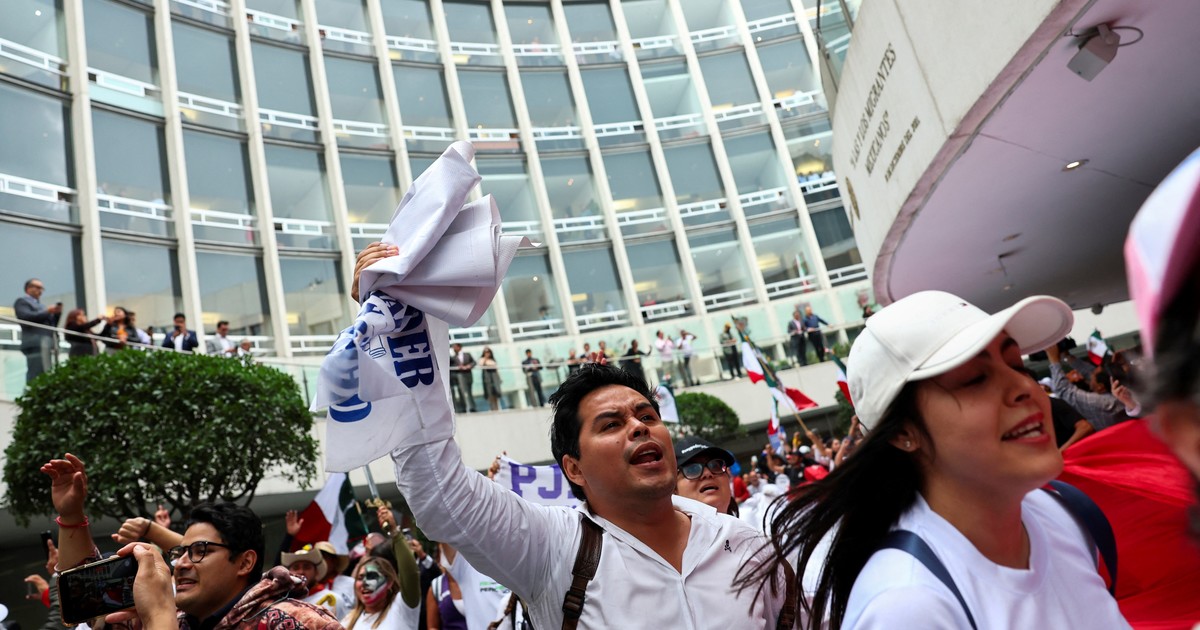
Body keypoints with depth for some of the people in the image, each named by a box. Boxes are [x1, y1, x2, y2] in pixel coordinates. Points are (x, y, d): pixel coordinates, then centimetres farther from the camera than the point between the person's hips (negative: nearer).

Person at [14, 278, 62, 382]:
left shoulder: (40, 305, 30)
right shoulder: (22, 301, 8)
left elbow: (51, 324, 25)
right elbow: (26, 317, -10)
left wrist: (57, 313, 8)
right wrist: (47, 312, -8)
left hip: (46, 344, 8)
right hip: (35, 344, -8)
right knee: (37, 376, -17)